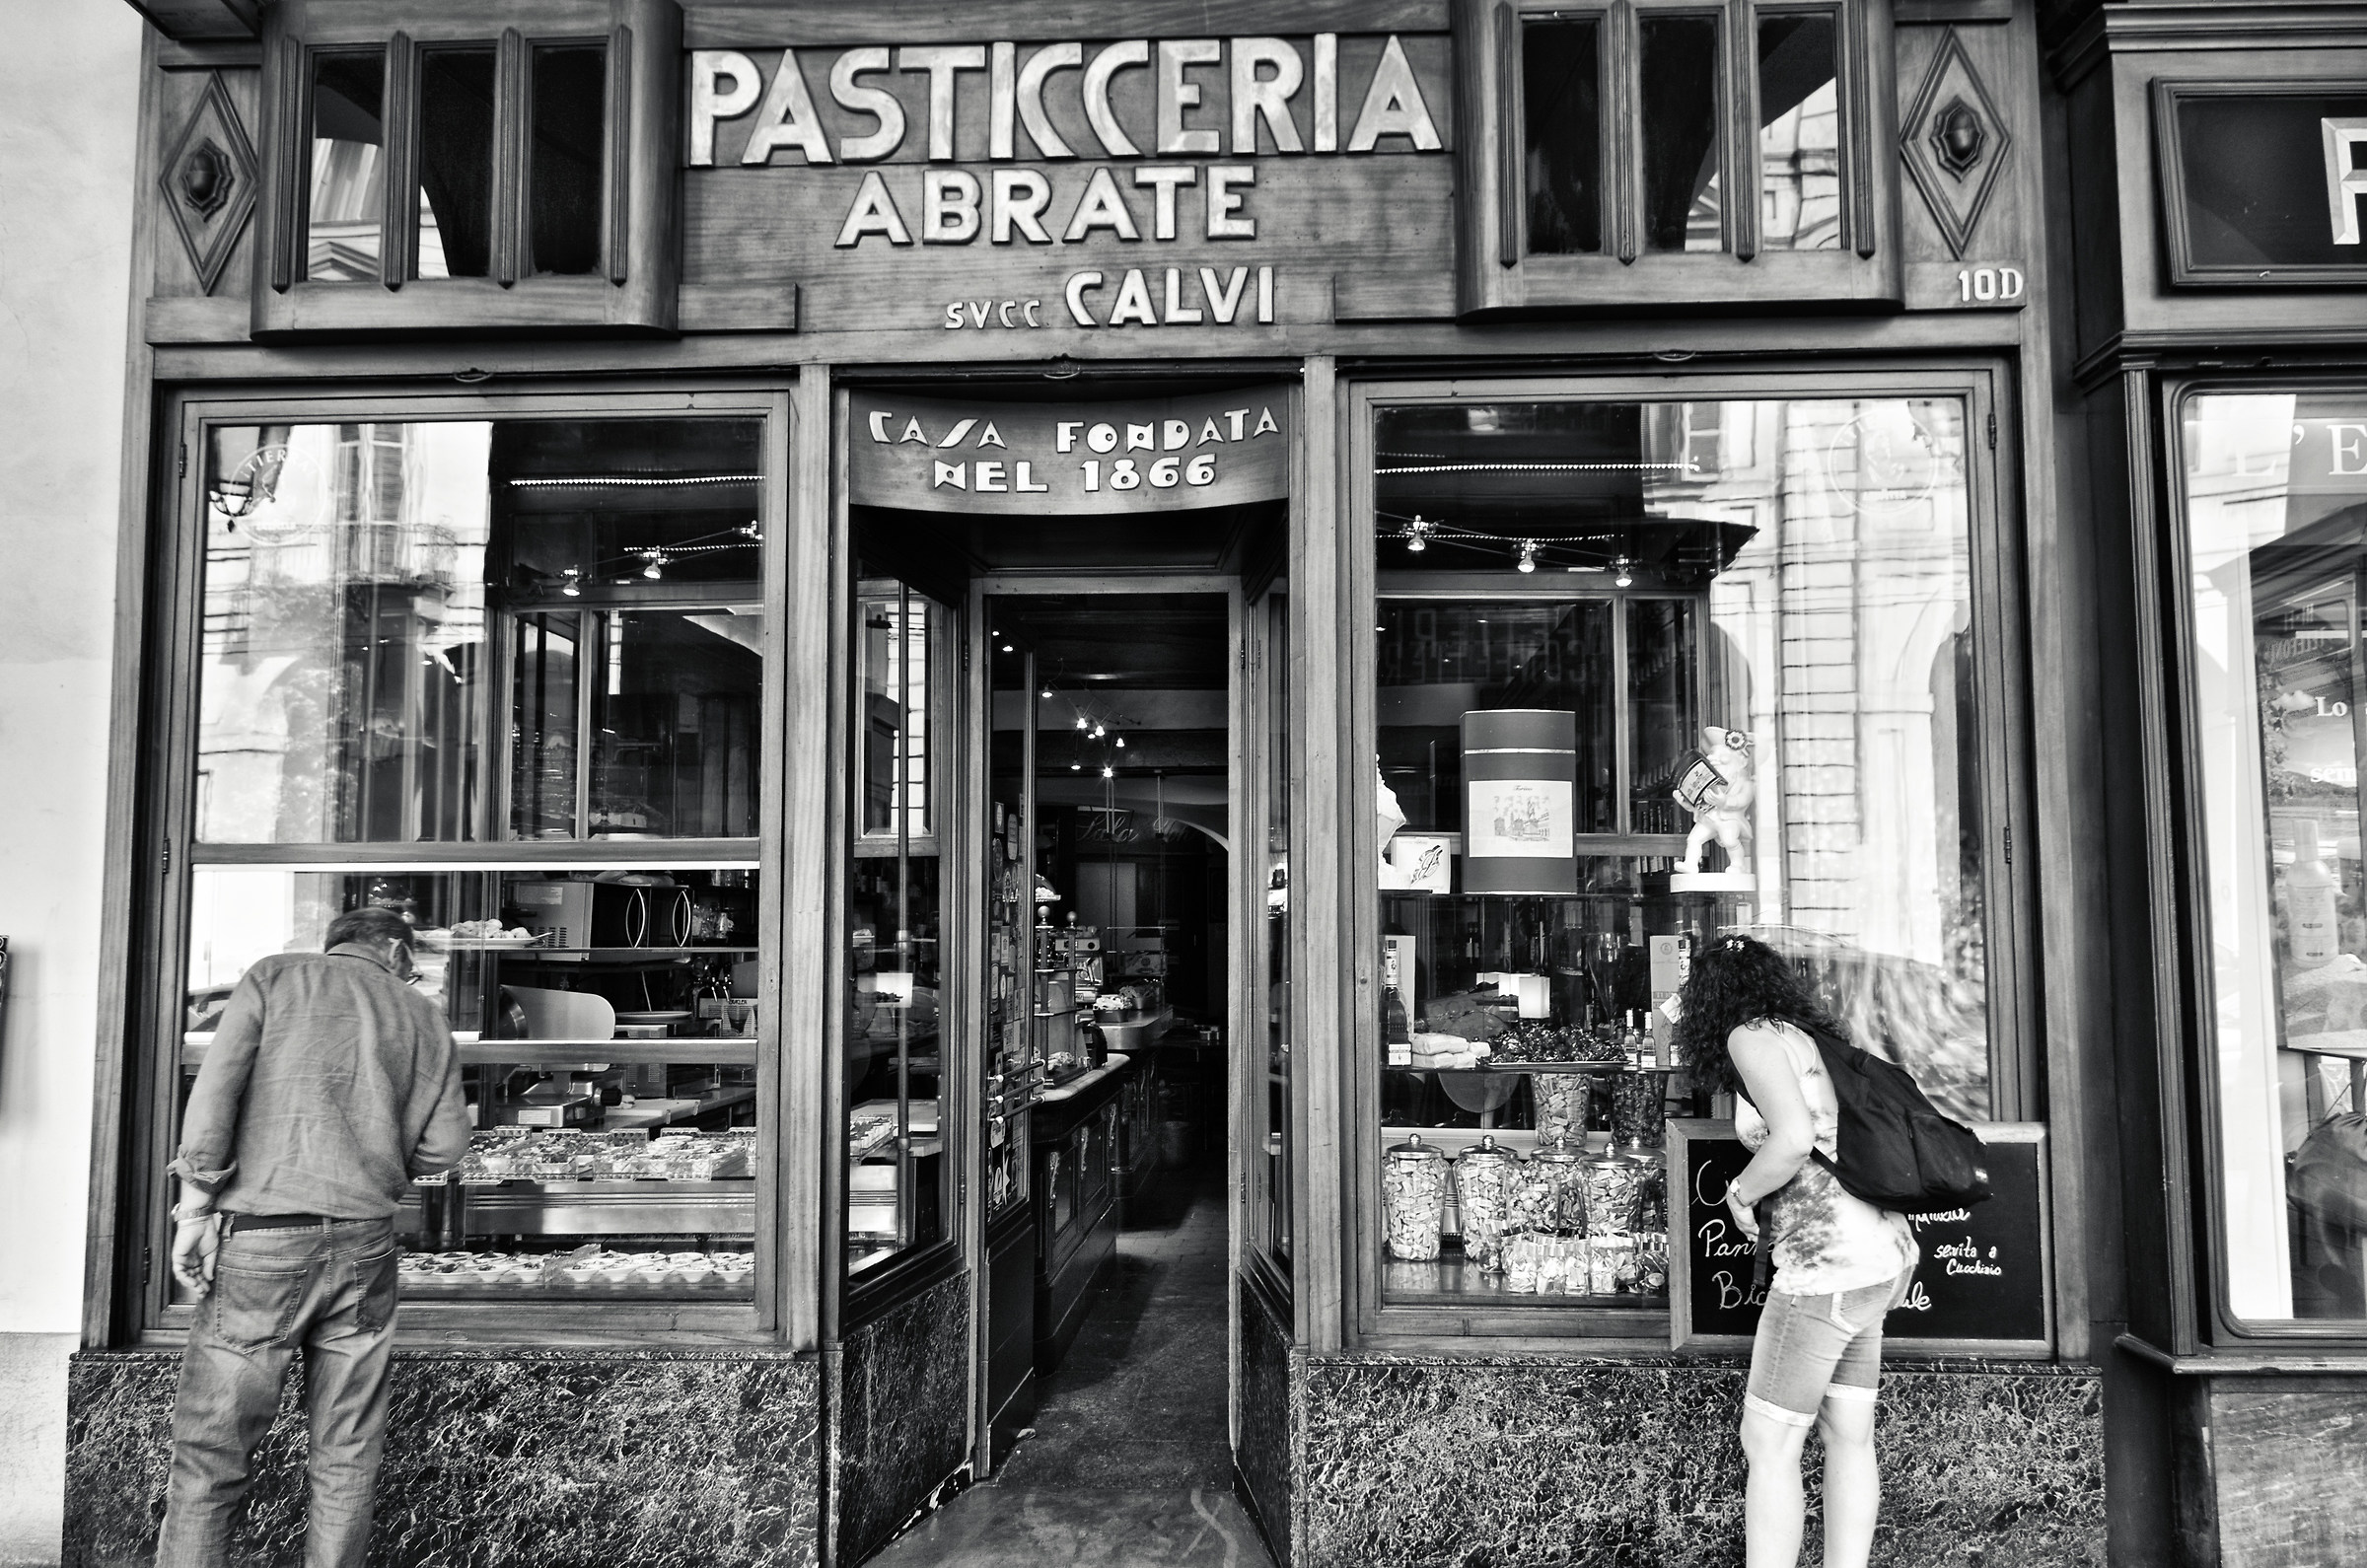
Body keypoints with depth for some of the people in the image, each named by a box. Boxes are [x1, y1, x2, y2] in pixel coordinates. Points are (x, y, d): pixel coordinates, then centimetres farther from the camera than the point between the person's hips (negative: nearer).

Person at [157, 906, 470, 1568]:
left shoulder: (275, 976, 9)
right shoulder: (423, 1017, 13)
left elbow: (216, 1085, -4)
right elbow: (445, 1143, 8)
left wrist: (196, 1204, -3)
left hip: (261, 1237, -2)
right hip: (366, 1241, 2)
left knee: (210, 1452, 5)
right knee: (346, 1458, 10)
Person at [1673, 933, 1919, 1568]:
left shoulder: (1754, 1035, -7)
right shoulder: (1811, 1037, 18)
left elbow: (1794, 1138, -21)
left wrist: (1741, 1193, -5)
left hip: (1828, 1262, -9)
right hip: (1881, 1256, 9)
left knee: (1768, 1443, -3)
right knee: (1849, 1439, 11)